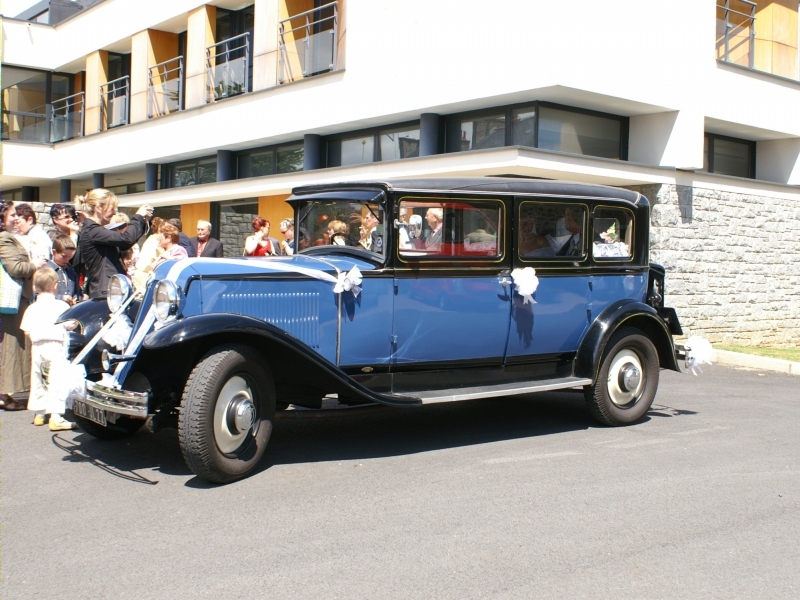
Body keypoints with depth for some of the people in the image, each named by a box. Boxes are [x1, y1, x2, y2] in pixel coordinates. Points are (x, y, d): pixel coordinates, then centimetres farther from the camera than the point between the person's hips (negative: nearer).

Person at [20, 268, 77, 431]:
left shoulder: (31, 308, 5)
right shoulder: (62, 306, -4)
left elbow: (27, 331, 2)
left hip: (37, 347, 4)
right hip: (56, 346, -4)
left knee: (37, 381, 17)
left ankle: (39, 413, 26)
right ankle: (56, 416, -11)